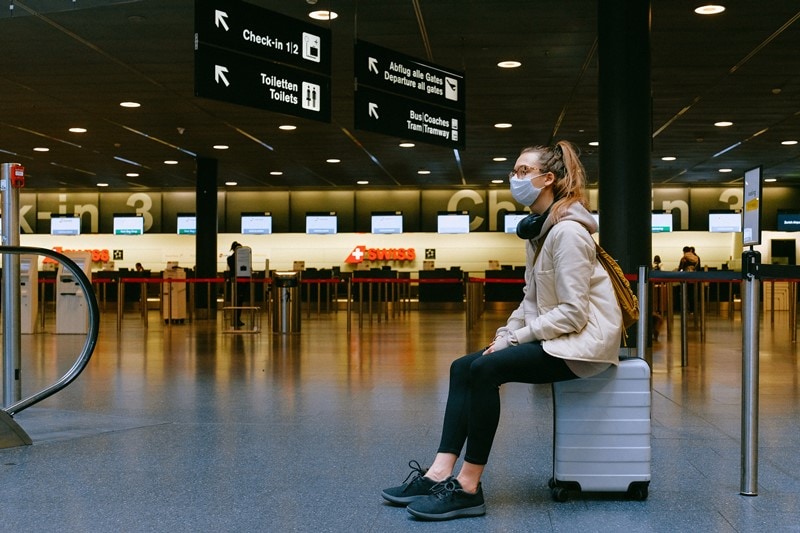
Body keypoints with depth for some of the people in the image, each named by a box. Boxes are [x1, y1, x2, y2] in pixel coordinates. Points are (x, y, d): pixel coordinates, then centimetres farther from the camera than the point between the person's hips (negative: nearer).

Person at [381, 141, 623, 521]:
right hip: (554, 335, 10)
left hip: (585, 338, -10)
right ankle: (440, 473, -10)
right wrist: (505, 334, 0)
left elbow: (573, 313, -22)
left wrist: (516, 339, -17)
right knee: (463, 368, -3)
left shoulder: (567, 232, -18)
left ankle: (468, 487, -19)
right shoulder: (537, 229, 13)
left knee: (485, 368, -25)